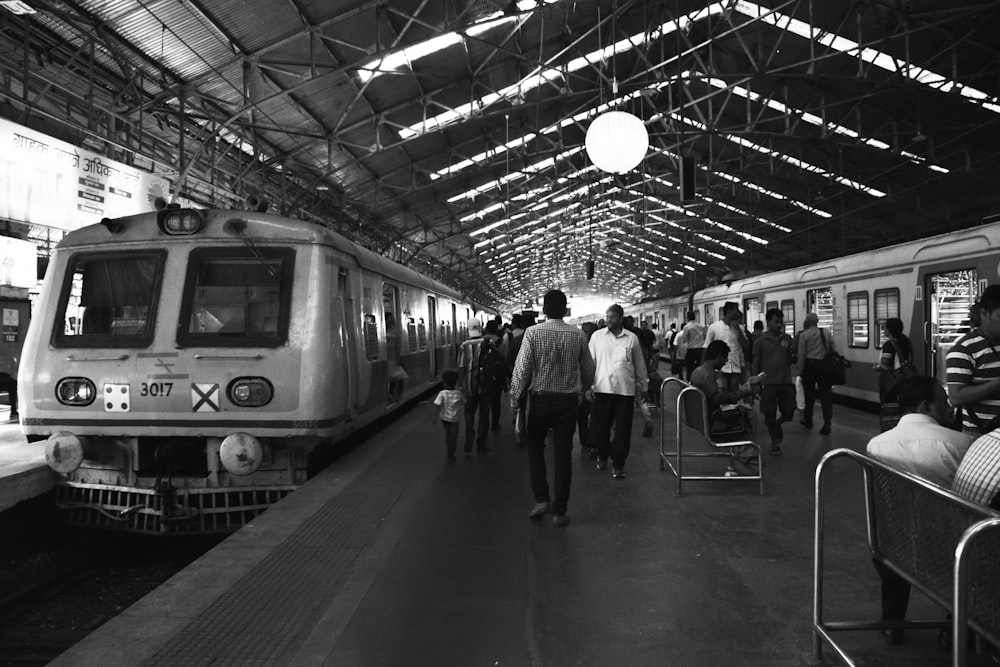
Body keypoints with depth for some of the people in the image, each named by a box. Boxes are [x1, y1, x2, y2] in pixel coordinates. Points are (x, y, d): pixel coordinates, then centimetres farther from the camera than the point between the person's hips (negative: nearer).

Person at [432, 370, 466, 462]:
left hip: (444, 418, 1)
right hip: (454, 419, -1)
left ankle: (448, 449, 40)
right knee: (453, 436, 7)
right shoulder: (459, 394, -11)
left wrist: (435, 415, -14)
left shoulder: (442, 393, -17)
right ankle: (451, 455, 6)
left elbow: (437, 405, -22)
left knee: (447, 434, 25)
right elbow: (464, 402, 4)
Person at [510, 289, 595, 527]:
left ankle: (541, 499, 10)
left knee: (535, 448, 18)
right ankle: (559, 512, 13)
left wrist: (514, 399, -3)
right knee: (563, 455, 7)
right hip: (568, 401, 1)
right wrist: (581, 390, 25)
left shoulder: (533, 333, -9)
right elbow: (589, 370, 6)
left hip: (540, 399, -1)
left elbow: (522, 369, -11)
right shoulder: (578, 335, -3)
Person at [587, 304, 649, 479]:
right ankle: (602, 455, 31)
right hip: (602, 389, 0)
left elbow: (639, 365, 13)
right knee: (599, 427, 4)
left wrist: (643, 386, 16)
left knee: (623, 429, 2)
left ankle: (618, 464, 14)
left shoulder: (632, 338, 5)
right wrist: (588, 386, 0)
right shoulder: (597, 337, 5)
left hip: (625, 390, 0)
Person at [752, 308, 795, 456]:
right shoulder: (760, 341, -1)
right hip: (768, 383, -2)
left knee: (788, 412, 2)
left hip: (786, 382, 3)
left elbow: (791, 360, 15)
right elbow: (755, 362, 1)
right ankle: (774, 443, 21)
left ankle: (778, 424, 36)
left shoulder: (787, 339, 7)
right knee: (770, 415, 4)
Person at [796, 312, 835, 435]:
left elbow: (801, 355, -5)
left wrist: (799, 371, 0)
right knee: (826, 395, 1)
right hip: (825, 365, 2)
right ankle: (827, 425, -5)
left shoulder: (804, 335, -3)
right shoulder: (826, 333, 5)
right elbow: (834, 350, 2)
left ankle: (808, 420, 26)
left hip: (809, 365, -2)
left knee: (809, 394, 13)